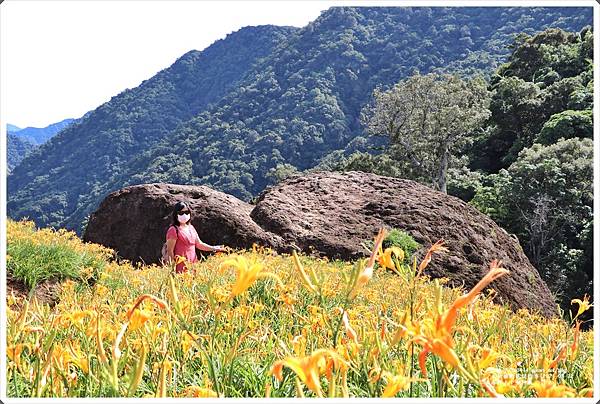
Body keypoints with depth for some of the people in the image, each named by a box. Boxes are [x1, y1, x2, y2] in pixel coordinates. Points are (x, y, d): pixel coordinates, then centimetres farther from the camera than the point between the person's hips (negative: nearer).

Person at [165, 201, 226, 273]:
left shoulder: (191, 227, 15)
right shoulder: (174, 230, -8)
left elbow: (199, 244, 19)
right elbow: (170, 251, -9)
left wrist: (214, 248, 8)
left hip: (193, 264, 7)